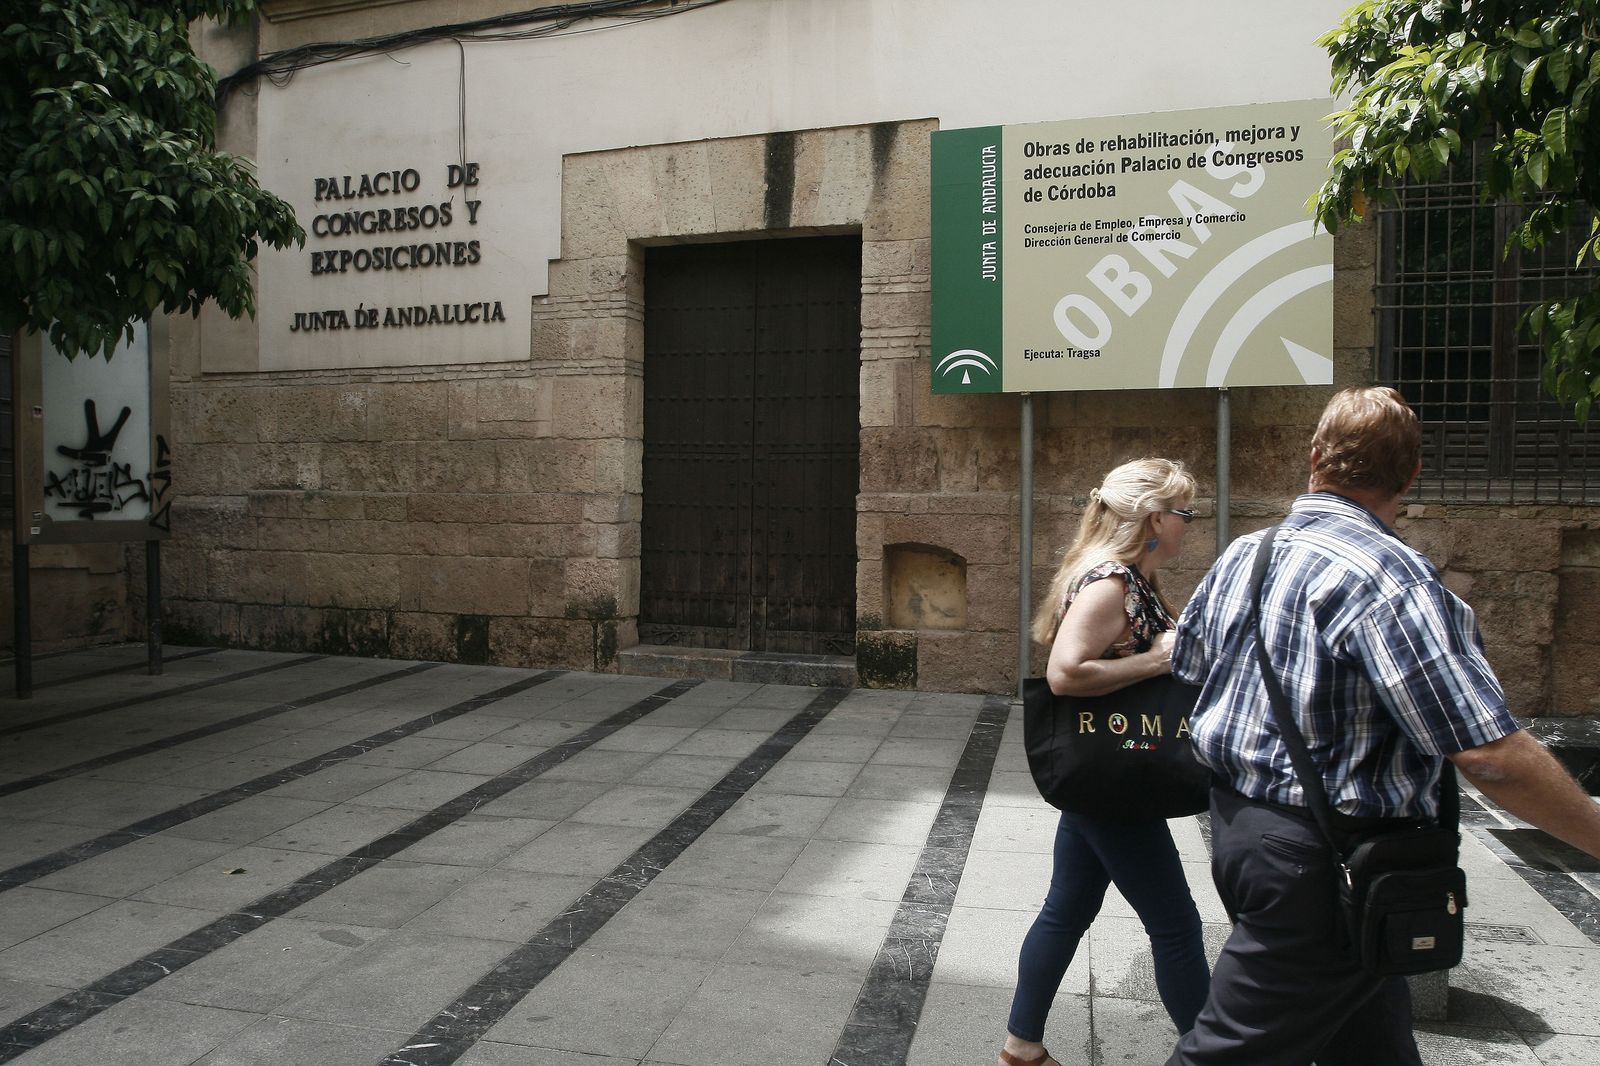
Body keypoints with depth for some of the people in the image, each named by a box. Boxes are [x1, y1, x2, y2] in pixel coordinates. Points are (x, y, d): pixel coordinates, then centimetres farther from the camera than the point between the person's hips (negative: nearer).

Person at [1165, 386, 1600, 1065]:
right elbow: (1488, 754, -25)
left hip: (1240, 823, 9)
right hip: (1321, 861, -8)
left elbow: (1186, 664, 20)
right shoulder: (1388, 575, -22)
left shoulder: (1241, 556, 3)